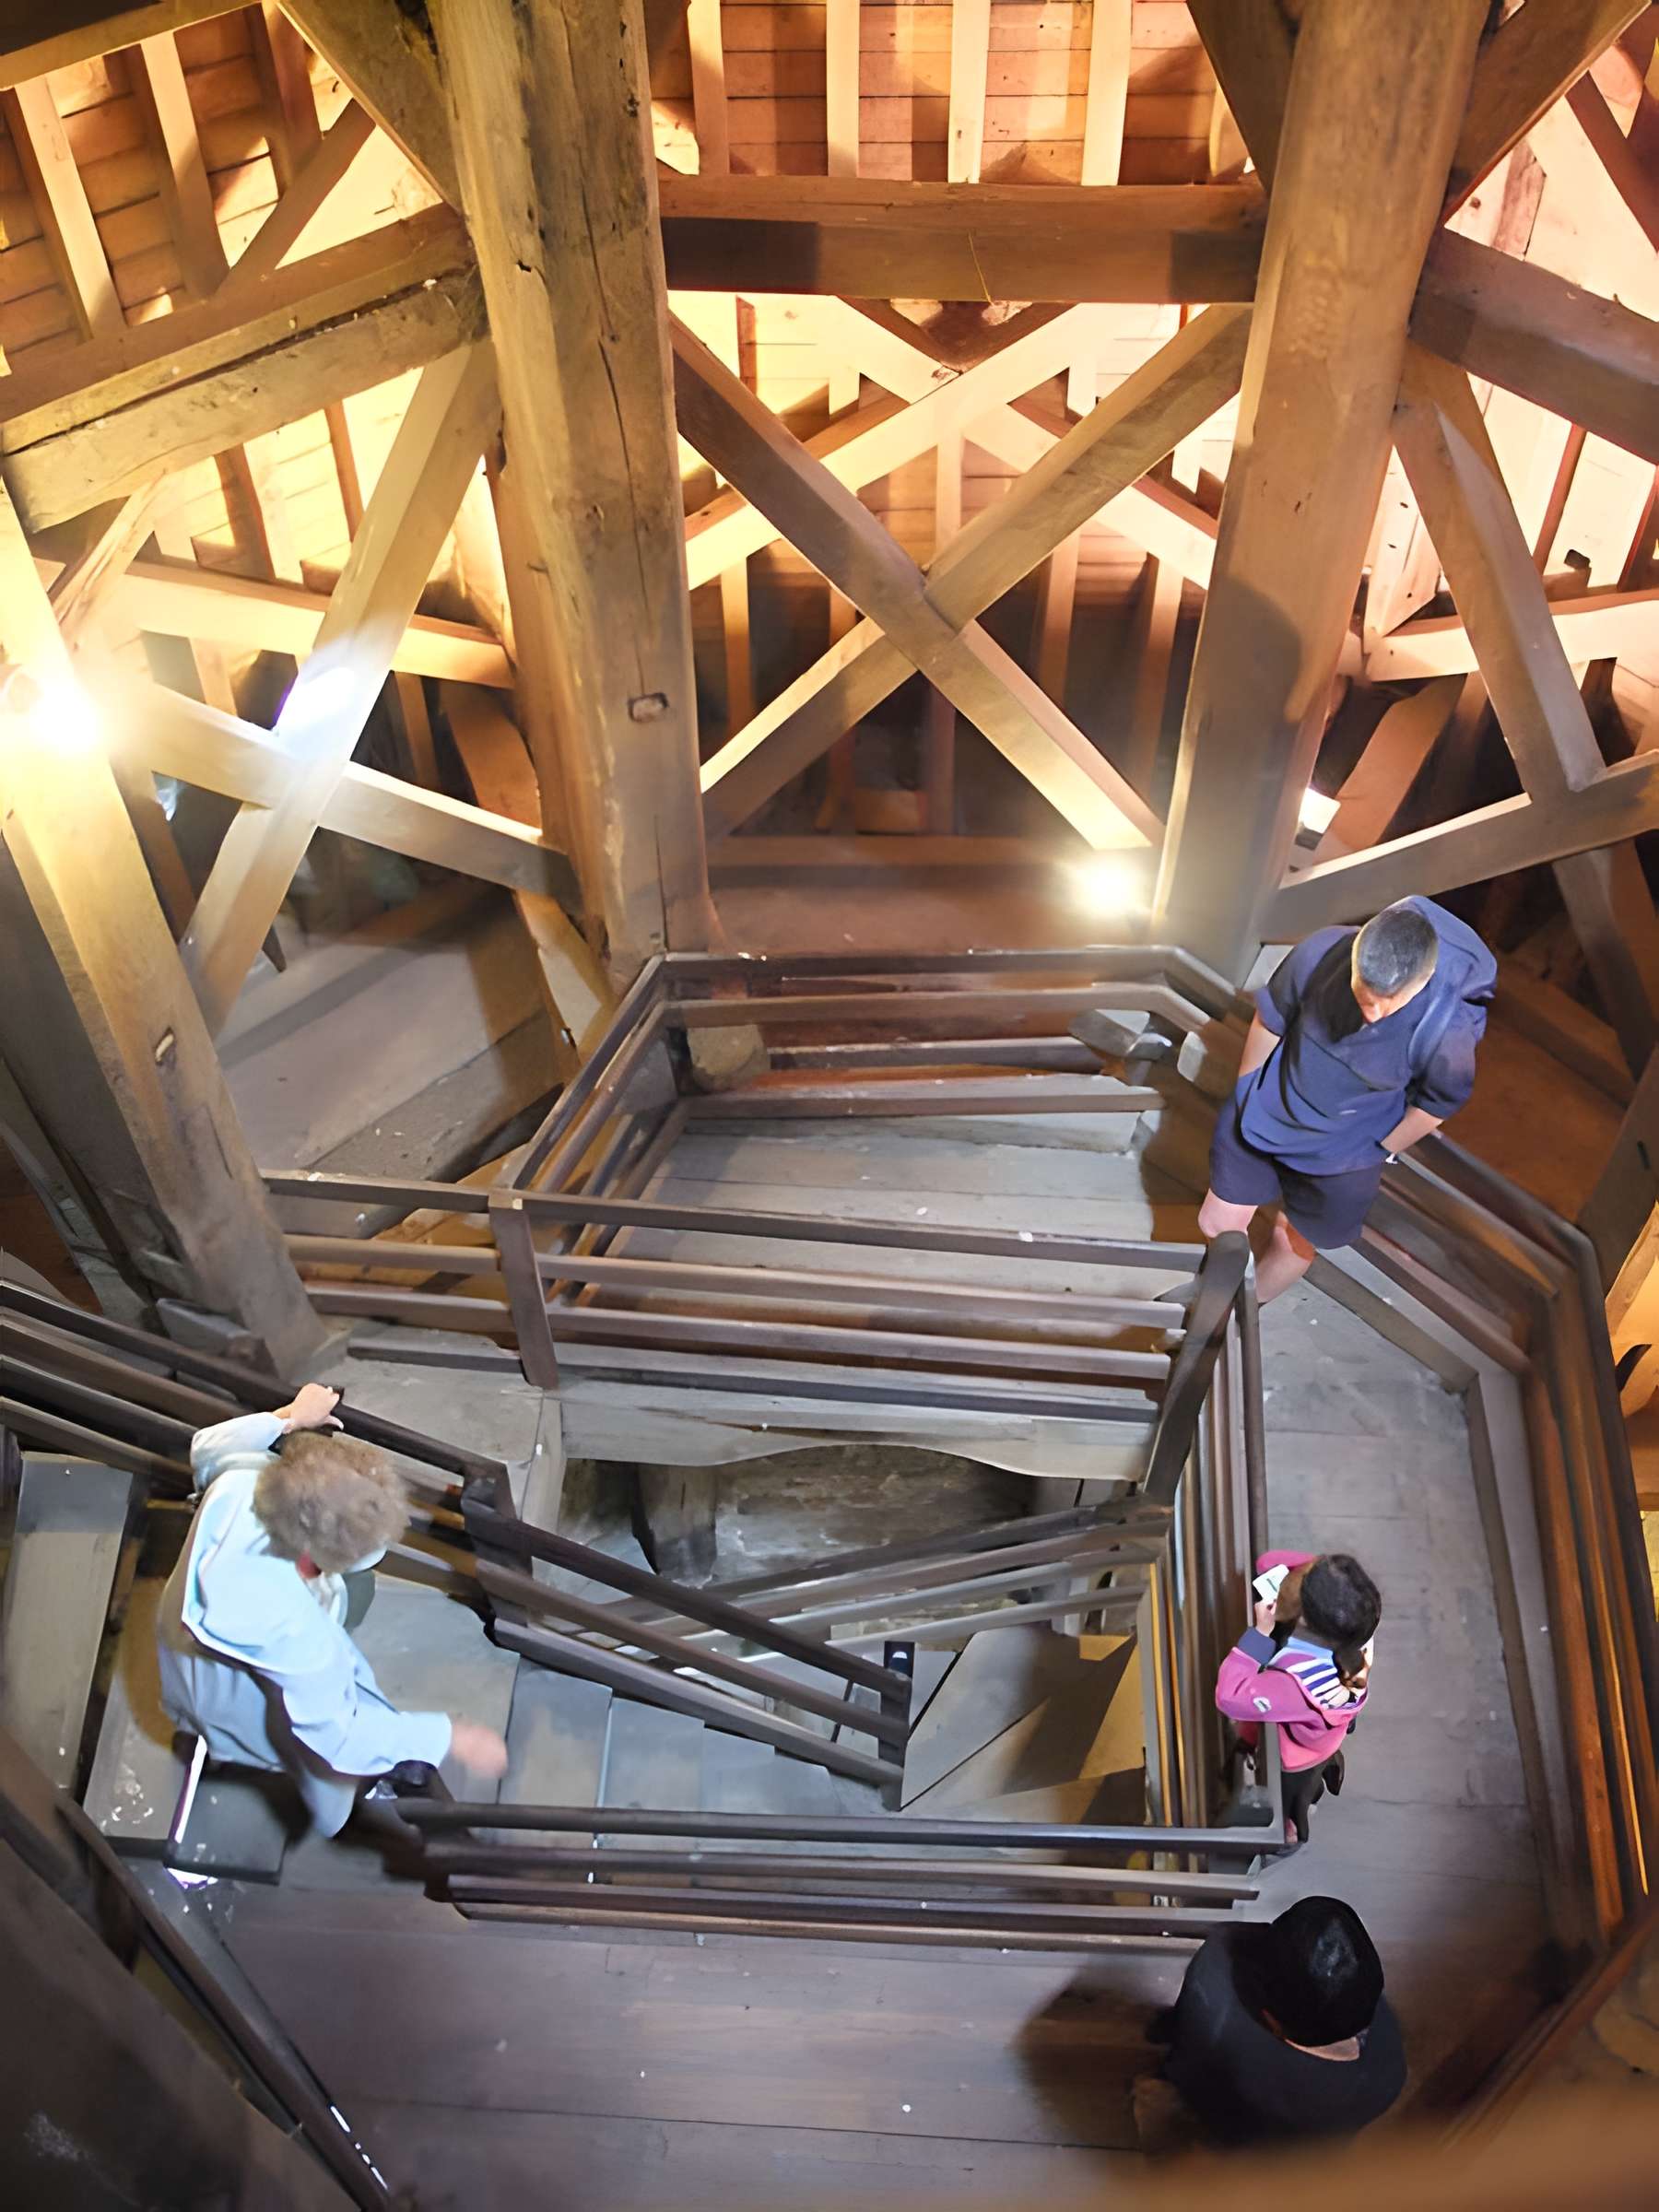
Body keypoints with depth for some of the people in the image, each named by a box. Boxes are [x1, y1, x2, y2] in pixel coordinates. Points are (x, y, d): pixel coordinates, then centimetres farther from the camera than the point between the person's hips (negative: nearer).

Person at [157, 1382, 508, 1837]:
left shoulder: (240, 1480, -32)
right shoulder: (291, 1629, -48)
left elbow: (208, 1445, -6)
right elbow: (339, 1735, -33)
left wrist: (289, 1416, 3)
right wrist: (453, 1738, -28)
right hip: (231, 1704, -7)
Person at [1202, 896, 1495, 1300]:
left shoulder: (1447, 1029, -36)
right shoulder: (1321, 952, -30)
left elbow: (1439, 1101, -13)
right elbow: (1270, 1018, -8)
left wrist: (1380, 1150, -1)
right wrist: (1245, 1090, 5)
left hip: (1340, 1155, -2)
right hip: (1261, 1119, 2)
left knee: (1294, 1243, 21)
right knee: (1217, 1225, 16)